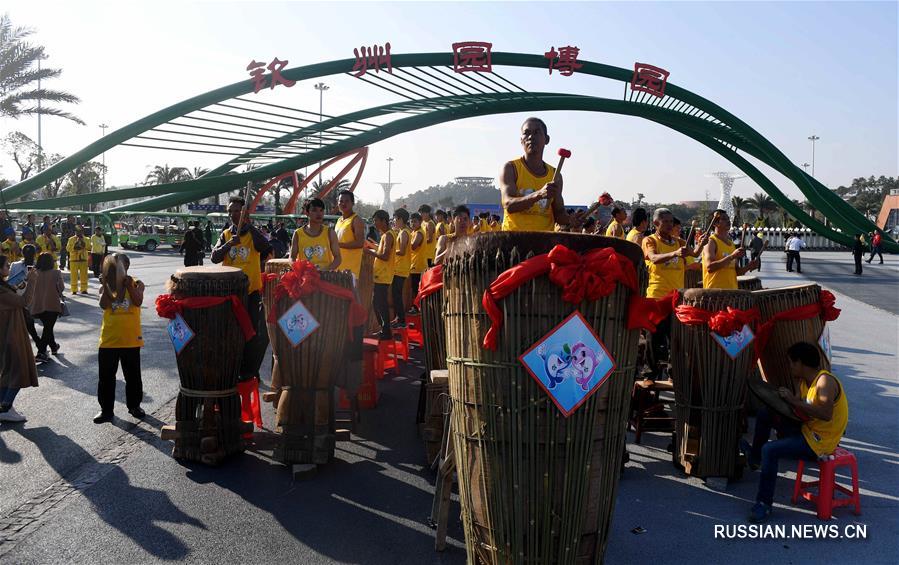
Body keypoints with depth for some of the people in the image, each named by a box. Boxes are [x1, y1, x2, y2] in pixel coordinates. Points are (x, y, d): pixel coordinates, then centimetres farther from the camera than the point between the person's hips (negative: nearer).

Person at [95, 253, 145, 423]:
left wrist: (128, 284, -19)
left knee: (133, 376, 12)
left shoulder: (136, 284, 0)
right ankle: (106, 409, 18)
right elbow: (104, 304, -16)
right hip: (109, 339, 1)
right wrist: (107, 283, -18)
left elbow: (138, 301, -18)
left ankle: (134, 405, 28)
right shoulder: (105, 286, 2)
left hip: (131, 339, -1)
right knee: (106, 377, 6)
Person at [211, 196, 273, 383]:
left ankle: (248, 371, 13)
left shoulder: (253, 234, -2)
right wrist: (229, 244, -19)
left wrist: (249, 225, -23)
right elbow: (215, 257, -2)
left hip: (251, 290, -3)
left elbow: (267, 250, -23)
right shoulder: (226, 234, 9)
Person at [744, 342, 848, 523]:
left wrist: (794, 400, -29)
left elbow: (826, 414, -35)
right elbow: (804, 411, 8)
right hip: (807, 430, 10)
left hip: (820, 442, -10)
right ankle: (755, 457, 29)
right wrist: (785, 399, -10)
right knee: (764, 415, 13)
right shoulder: (805, 382, 8)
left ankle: (764, 503, -16)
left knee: (770, 450, -25)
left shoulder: (825, 381, -21)